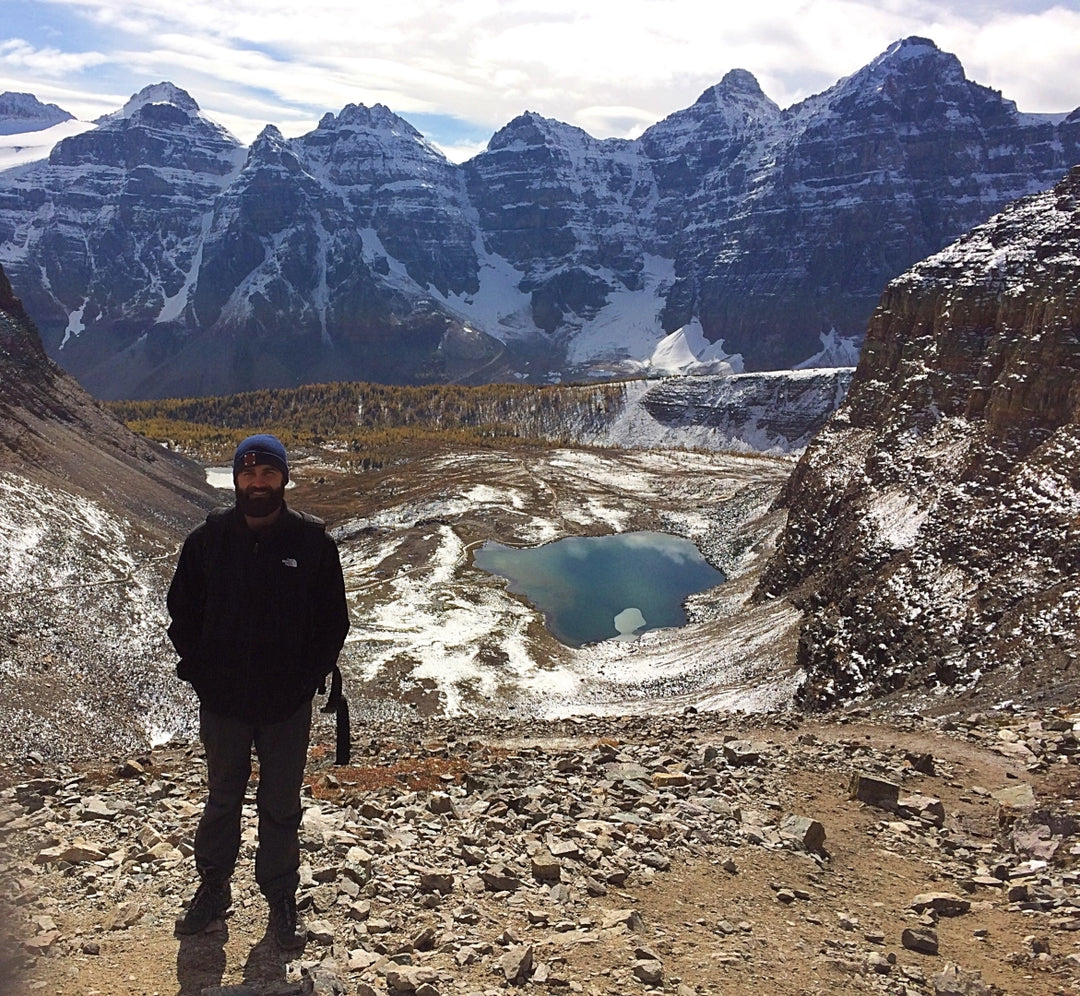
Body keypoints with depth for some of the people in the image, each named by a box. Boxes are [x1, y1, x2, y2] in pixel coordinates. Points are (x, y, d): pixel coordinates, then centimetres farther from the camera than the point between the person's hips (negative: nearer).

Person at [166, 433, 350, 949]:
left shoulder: (313, 542, -7)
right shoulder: (208, 538, -3)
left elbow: (332, 622, -1)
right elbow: (182, 612, 6)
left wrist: (308, 679, -8)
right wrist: (199, 671, -3)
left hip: (288, 706, -1)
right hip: (222, 702, 2)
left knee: (281, 809, 12)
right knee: (221, 800, 19)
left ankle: (281, 901, 28)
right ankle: (213, 888, 38)